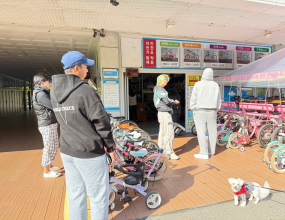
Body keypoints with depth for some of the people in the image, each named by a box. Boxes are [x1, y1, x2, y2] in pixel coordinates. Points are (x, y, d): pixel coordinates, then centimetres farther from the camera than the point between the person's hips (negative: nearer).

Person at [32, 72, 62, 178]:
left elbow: (52, 104, 17)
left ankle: (50, 165, 34)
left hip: (51, 124, 10)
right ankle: (46, 171, 14)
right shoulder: (40, 94, -17)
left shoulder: (43, 93, 16)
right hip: (47, 125, -10)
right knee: (49, 147, 0)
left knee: (54, 146, 19)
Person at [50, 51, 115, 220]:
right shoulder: (86, 91, -19)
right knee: (98, 197, 11)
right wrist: (111, 147, -5)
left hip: (67, 151, 7)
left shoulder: (54, 92, 3)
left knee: (75, 195, 21)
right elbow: (102, 123, -17)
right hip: (90, 153, -7)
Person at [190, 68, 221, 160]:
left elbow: (193, 98, -5)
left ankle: (204, 153, -2)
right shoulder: (215, 85, 3)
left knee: (201, 131, -2)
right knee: (212, 131, 12)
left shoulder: (198, 84, -5)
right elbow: (218, 99, 7)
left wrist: (193, 110, 4)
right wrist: (216, 110, 15)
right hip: (211, 111, 4)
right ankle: (211, 151, 22)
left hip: (199, 111, -3)